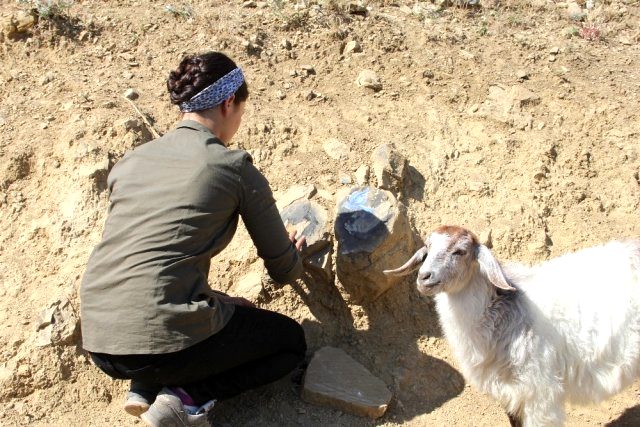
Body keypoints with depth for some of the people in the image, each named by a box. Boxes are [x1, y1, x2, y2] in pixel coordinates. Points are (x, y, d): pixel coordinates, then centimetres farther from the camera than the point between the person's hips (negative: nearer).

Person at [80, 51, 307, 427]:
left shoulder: (130, 161, 12)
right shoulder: (235, 168, -3)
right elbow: (283, 271, 7)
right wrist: (296, 255, 31)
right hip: (164, 342, -7)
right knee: (292, 341, 19)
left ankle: (146, 389, 12)